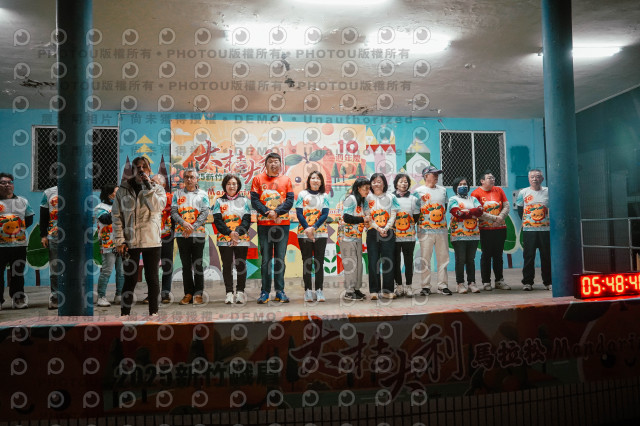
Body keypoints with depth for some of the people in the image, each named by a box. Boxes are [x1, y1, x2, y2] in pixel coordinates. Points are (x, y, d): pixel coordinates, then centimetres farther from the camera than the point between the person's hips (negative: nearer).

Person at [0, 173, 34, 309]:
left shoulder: (22, 201, 12)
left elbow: (29, 220, 15)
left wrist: (19, 227, 1)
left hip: (19, 243, 3)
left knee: (18, 273, 8)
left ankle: (19, 299, 15)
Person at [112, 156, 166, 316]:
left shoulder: (157, 188, 7)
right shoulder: (123, 190, 6)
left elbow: (157, 207, -13)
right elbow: (116, 215, 4)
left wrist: (147, 186, -15)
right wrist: (119, 240, -3)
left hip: (152, 240, 0)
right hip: (130, 241, 0)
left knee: (152, 277, 6)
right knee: (130, 279, 3)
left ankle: (153, 312, 15)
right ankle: (124, 313, 12)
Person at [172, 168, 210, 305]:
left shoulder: (202, 194, 7)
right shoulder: (177, 194, 12)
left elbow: (205, 213, -2)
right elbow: (173, 211, 3)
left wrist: (193, 227, -14)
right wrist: (183, 223, -15)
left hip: (198, 233, -2)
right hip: (181, 234, 2)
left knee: (198, 264, -1)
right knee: (186, 264, 5)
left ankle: (198, 294, 4)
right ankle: (188, 293, 12)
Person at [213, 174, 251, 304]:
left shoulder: (244, 200, 11)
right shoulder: (219, 201, 10)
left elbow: (247, 219, 2)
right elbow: (217, 220, -1)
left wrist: (238, 232, -15)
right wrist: (230, 233, -15)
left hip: (242, 239, 0)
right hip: (224, 239, 0)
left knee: (241, 265, 1)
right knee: (227, 265, 1)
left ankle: (240, 292, 11)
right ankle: (229, 293, 7)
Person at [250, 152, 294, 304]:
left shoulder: (286, 180, 10)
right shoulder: (258, 179, 8)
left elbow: (290, 200, 1)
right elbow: (254, 200, 0)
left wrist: (276, 211, -13)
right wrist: (267, 212, -15)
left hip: (283, 224, 1)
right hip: (264, 224, -1)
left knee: (280, 259, 4)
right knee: (265, 259, 1)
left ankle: (280, 291, 11)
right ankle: (265, 292, 8)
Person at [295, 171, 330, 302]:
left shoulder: (324, 196, 8)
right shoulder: (302, 194, 6)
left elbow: (325, 214, -1)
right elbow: (299, 214, -2)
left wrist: (313, 228, -14)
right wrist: (307, 229, -13)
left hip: (321, 233, 1)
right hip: (304, 233, -1)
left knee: (319, 261, 2)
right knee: (307, 261, 2)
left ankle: (319, 290, 7)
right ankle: (308, 290, 7)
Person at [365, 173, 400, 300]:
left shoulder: (391, 197, 10)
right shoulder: (368, 198, 9)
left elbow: (393, 215, 3)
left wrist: (385, 228, -11)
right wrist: (378, 229, -11)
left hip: (388, 232, 0)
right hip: (372, 232, 0)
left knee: (388, 261, -1)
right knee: (373, 262, -3)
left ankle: (388, 290, 6)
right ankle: (374, 291, 2)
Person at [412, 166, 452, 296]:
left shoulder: (442, 190, 14)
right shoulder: (418, 191, 0)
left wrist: (442, 219, 11)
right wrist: (419, 223, -6)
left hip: (442, 229, 4)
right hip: (425, 230, -4)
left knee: (443, 258, 5)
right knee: (425, 259, -2)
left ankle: (442, 285, 13)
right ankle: (426, 286, 6)